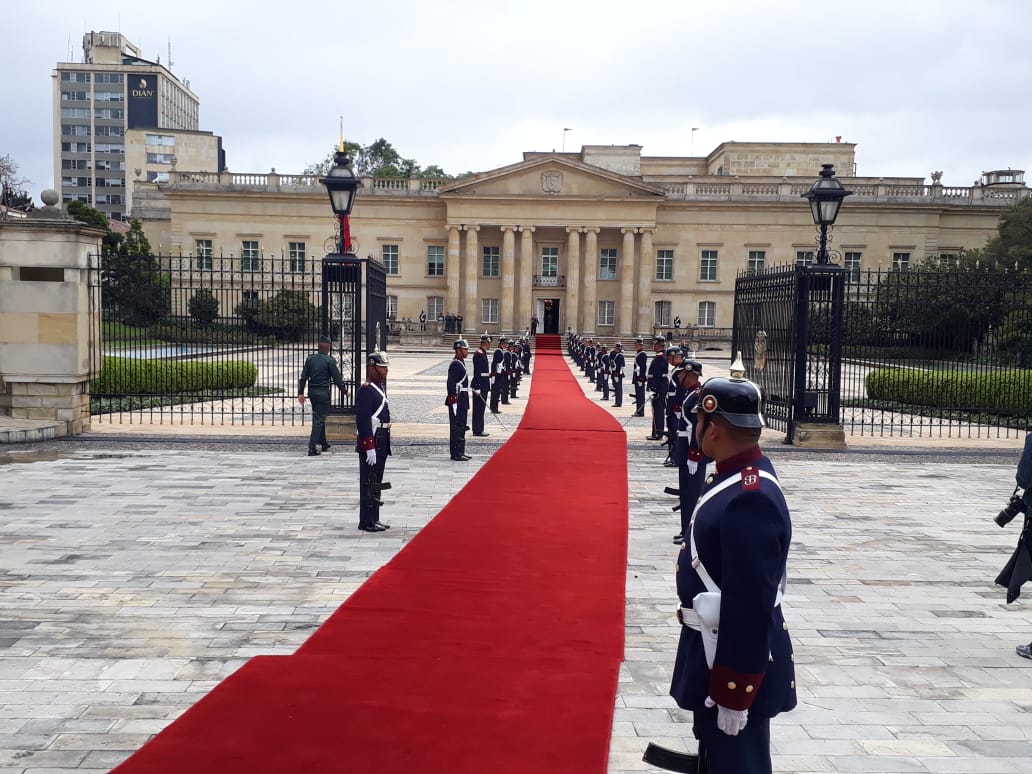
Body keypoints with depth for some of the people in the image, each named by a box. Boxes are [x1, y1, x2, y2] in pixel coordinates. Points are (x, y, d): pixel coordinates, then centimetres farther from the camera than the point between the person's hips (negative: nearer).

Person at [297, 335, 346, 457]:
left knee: (319, 418, 21)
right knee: (319, 419, -3)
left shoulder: (310, 358, 4)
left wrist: (300, 393, 8)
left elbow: (303, 377, 4)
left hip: (312, 391, 6)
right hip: (323, 392, -6)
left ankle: (323, 443, 32)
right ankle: (312, 448, -8)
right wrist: (344, 391, 5)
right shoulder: (330, 361, -12)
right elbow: (337, 378, -8)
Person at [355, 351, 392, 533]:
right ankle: (366, 522, 3)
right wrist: (370, 447, -23)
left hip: (381, 442, 10)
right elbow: (363, 421, -21)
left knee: (376, 483, 15)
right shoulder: (366, 390, -16)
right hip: (372, 442, -10)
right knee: (369, 483, -3)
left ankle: (374, 519, 22)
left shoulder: (379, 387, 14)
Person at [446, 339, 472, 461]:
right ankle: (457, 454, -3)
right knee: (457, 427, -6)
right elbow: (451, 384, -20)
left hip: (463, 400, 10)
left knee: (461, 427, 14)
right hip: (457, 400, -10)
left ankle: (460, 452, 21)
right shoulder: (455, 365, -15)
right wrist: (453, 400, -23)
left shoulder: (461, 363, 15)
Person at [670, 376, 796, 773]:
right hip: (719, 650, 10)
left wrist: (734, 695, -22)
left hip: (737, 663, -10)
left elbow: (751, 607, -28)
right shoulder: (738, 476, 3)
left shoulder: (750, 499, -28)